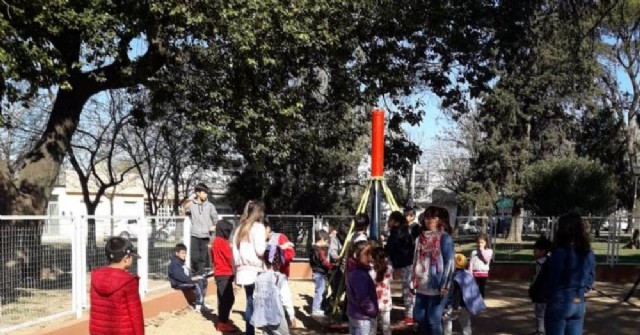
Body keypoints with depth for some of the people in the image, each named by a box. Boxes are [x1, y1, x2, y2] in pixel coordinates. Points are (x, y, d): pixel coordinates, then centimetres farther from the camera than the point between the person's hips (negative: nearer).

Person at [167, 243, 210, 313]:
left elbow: (188, 273, 20)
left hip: (186, 281, 10)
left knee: (203, 280, -2)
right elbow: (179, 276, -23)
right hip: (178, 284, -10)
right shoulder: (174, 263, -12)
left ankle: (201, 304, -1)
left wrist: (195, 276, 1)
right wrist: (191, 278, -21)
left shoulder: (182, 262, 18)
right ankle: (198, 307, -26)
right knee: (198, 283, -27)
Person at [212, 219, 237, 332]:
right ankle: (222, 323, -6)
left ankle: (223, 320, 20)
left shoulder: (216, 241, 16)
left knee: (225, 299, 14)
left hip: (221, 274, 10)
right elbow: (229, 258, -13)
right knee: (226, 299, -8)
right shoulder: (222, 242, -13)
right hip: (224, 274, -10)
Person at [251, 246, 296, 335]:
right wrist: (292, 316, -4)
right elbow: (286, 299, -13)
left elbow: (255, 297, 9)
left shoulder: (259, 278, 3)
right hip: (277, 317, -5)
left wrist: (257, 313, 21)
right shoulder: (281, 278, -13)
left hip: (262, 317, 5)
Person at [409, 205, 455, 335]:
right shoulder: (421, 238, 11)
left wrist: (445, 285, -16)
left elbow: (449, 263, -11)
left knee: (434, 319, 0)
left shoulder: (445, 238, -7)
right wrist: (413, 281, 14)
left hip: (437, 287, -6)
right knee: (419, 317, 11)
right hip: (422, 287, 6)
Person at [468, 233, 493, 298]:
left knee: (482, 288, 8)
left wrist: (482, 250, -13)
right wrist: (470, 273, -5)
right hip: (475, 273, 1)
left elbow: (487, 260, -16)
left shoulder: (489, 251, 1)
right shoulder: (474, 252, 4)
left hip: (484, 273, 0)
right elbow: (471, 263, 2)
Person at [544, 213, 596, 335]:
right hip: (580, 304, 6)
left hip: (560, 303, -6)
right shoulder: (589, 254, 3)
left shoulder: (560, 253, -18)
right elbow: (590, 280, 11)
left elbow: (553, 281, -11)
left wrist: (548, 297, 5)